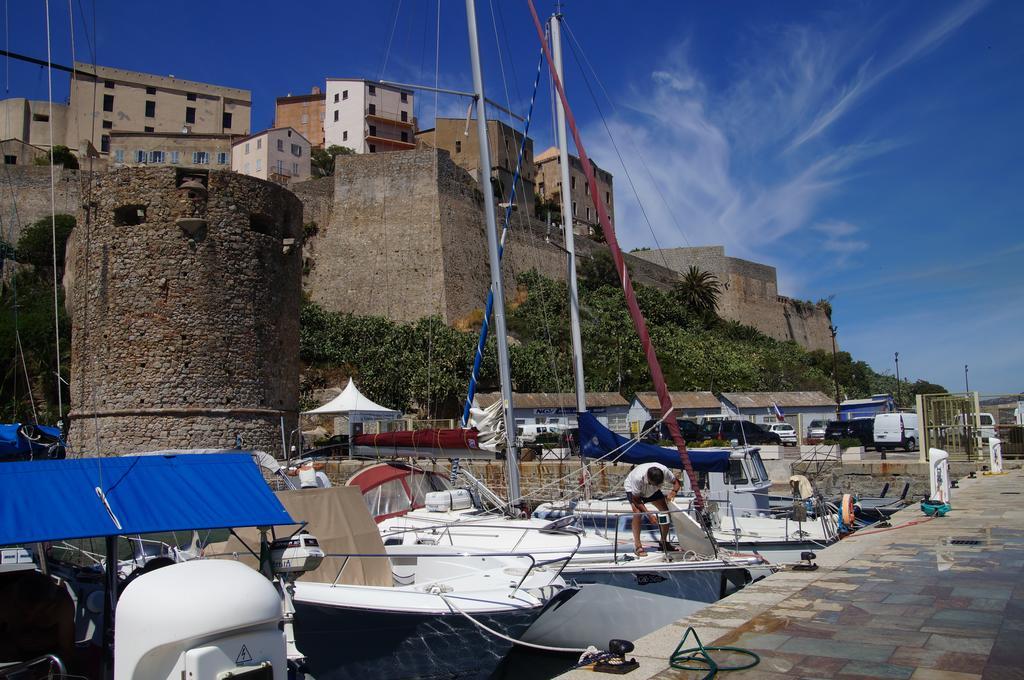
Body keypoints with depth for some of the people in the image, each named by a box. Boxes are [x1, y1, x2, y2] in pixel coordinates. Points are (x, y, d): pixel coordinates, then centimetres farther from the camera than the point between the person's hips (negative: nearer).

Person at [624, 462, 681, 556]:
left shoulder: (664, 471, -34)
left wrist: (673, 492, -37)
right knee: (637, 513, -27)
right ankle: (638, 547, -21)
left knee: (666, 510, -8)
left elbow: (676, 483, -15)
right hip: (633, 489, -4)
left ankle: (664, 541, 10)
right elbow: (636, 500, -31)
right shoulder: (638, 478, -44)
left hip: (652, 491, 5)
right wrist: (649, 514, -38)